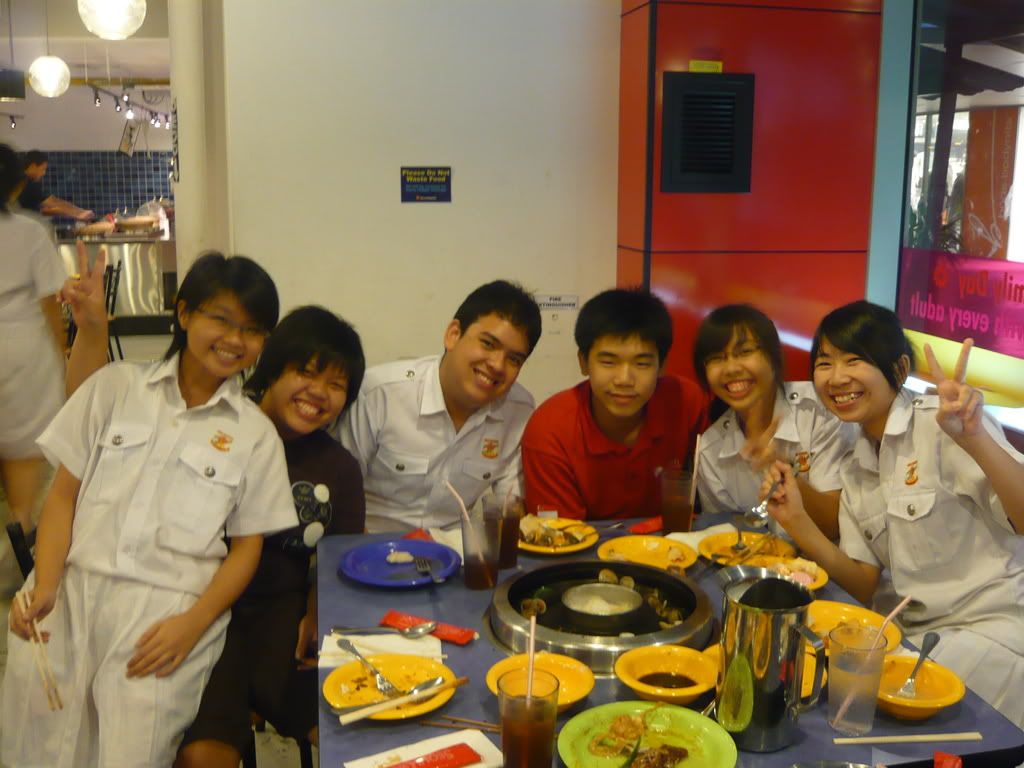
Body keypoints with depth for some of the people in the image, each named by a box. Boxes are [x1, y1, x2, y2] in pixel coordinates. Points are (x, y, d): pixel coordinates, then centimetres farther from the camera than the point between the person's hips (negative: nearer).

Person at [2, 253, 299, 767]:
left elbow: (246, 547, 7)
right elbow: (63, 495, 8)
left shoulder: (256, 433, 7)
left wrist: (193, 624, -8)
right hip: (71, 590, 1)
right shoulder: (115, 387, 10)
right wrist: (44, 586, -6)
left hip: (167, 609, -1)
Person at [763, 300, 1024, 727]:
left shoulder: (941, 424, -12)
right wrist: (797, 523, -8)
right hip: (920, 635, 6)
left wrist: (974, 439, -38)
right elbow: (864, 586, 6)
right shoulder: (853, 470, 10)